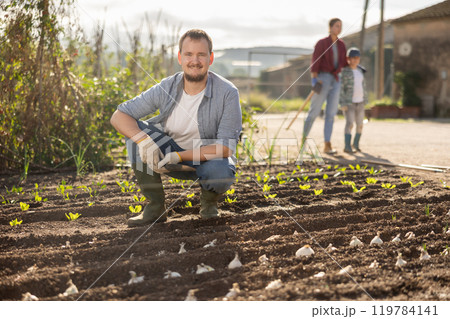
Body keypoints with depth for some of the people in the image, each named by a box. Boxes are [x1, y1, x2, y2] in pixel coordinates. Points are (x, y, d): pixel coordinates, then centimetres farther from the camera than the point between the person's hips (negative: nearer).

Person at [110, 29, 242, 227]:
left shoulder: (227, 93, -22)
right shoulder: (166, 89, -14)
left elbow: (225, 148, -24)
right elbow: (118, 116, -14)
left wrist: (179, 156, -33)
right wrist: (143, 140, -35)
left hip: (210, 159, -3)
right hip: (173, 154, 3)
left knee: (221, 173, -38)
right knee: (136, 129, -20)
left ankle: (209, 200, 3)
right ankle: (155, 207, -11)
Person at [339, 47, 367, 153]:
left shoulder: (360, 71, 11)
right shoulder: (344, 72, -9)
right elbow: (340, 88, -12)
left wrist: (365, 100, 15)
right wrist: (342, 103, -18)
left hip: (360, 103, 6)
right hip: (349, 103, -6)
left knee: (360, 125, 8)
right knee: (349, 123, -17)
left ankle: (356, 143, 26)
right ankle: (347, 146, -18)